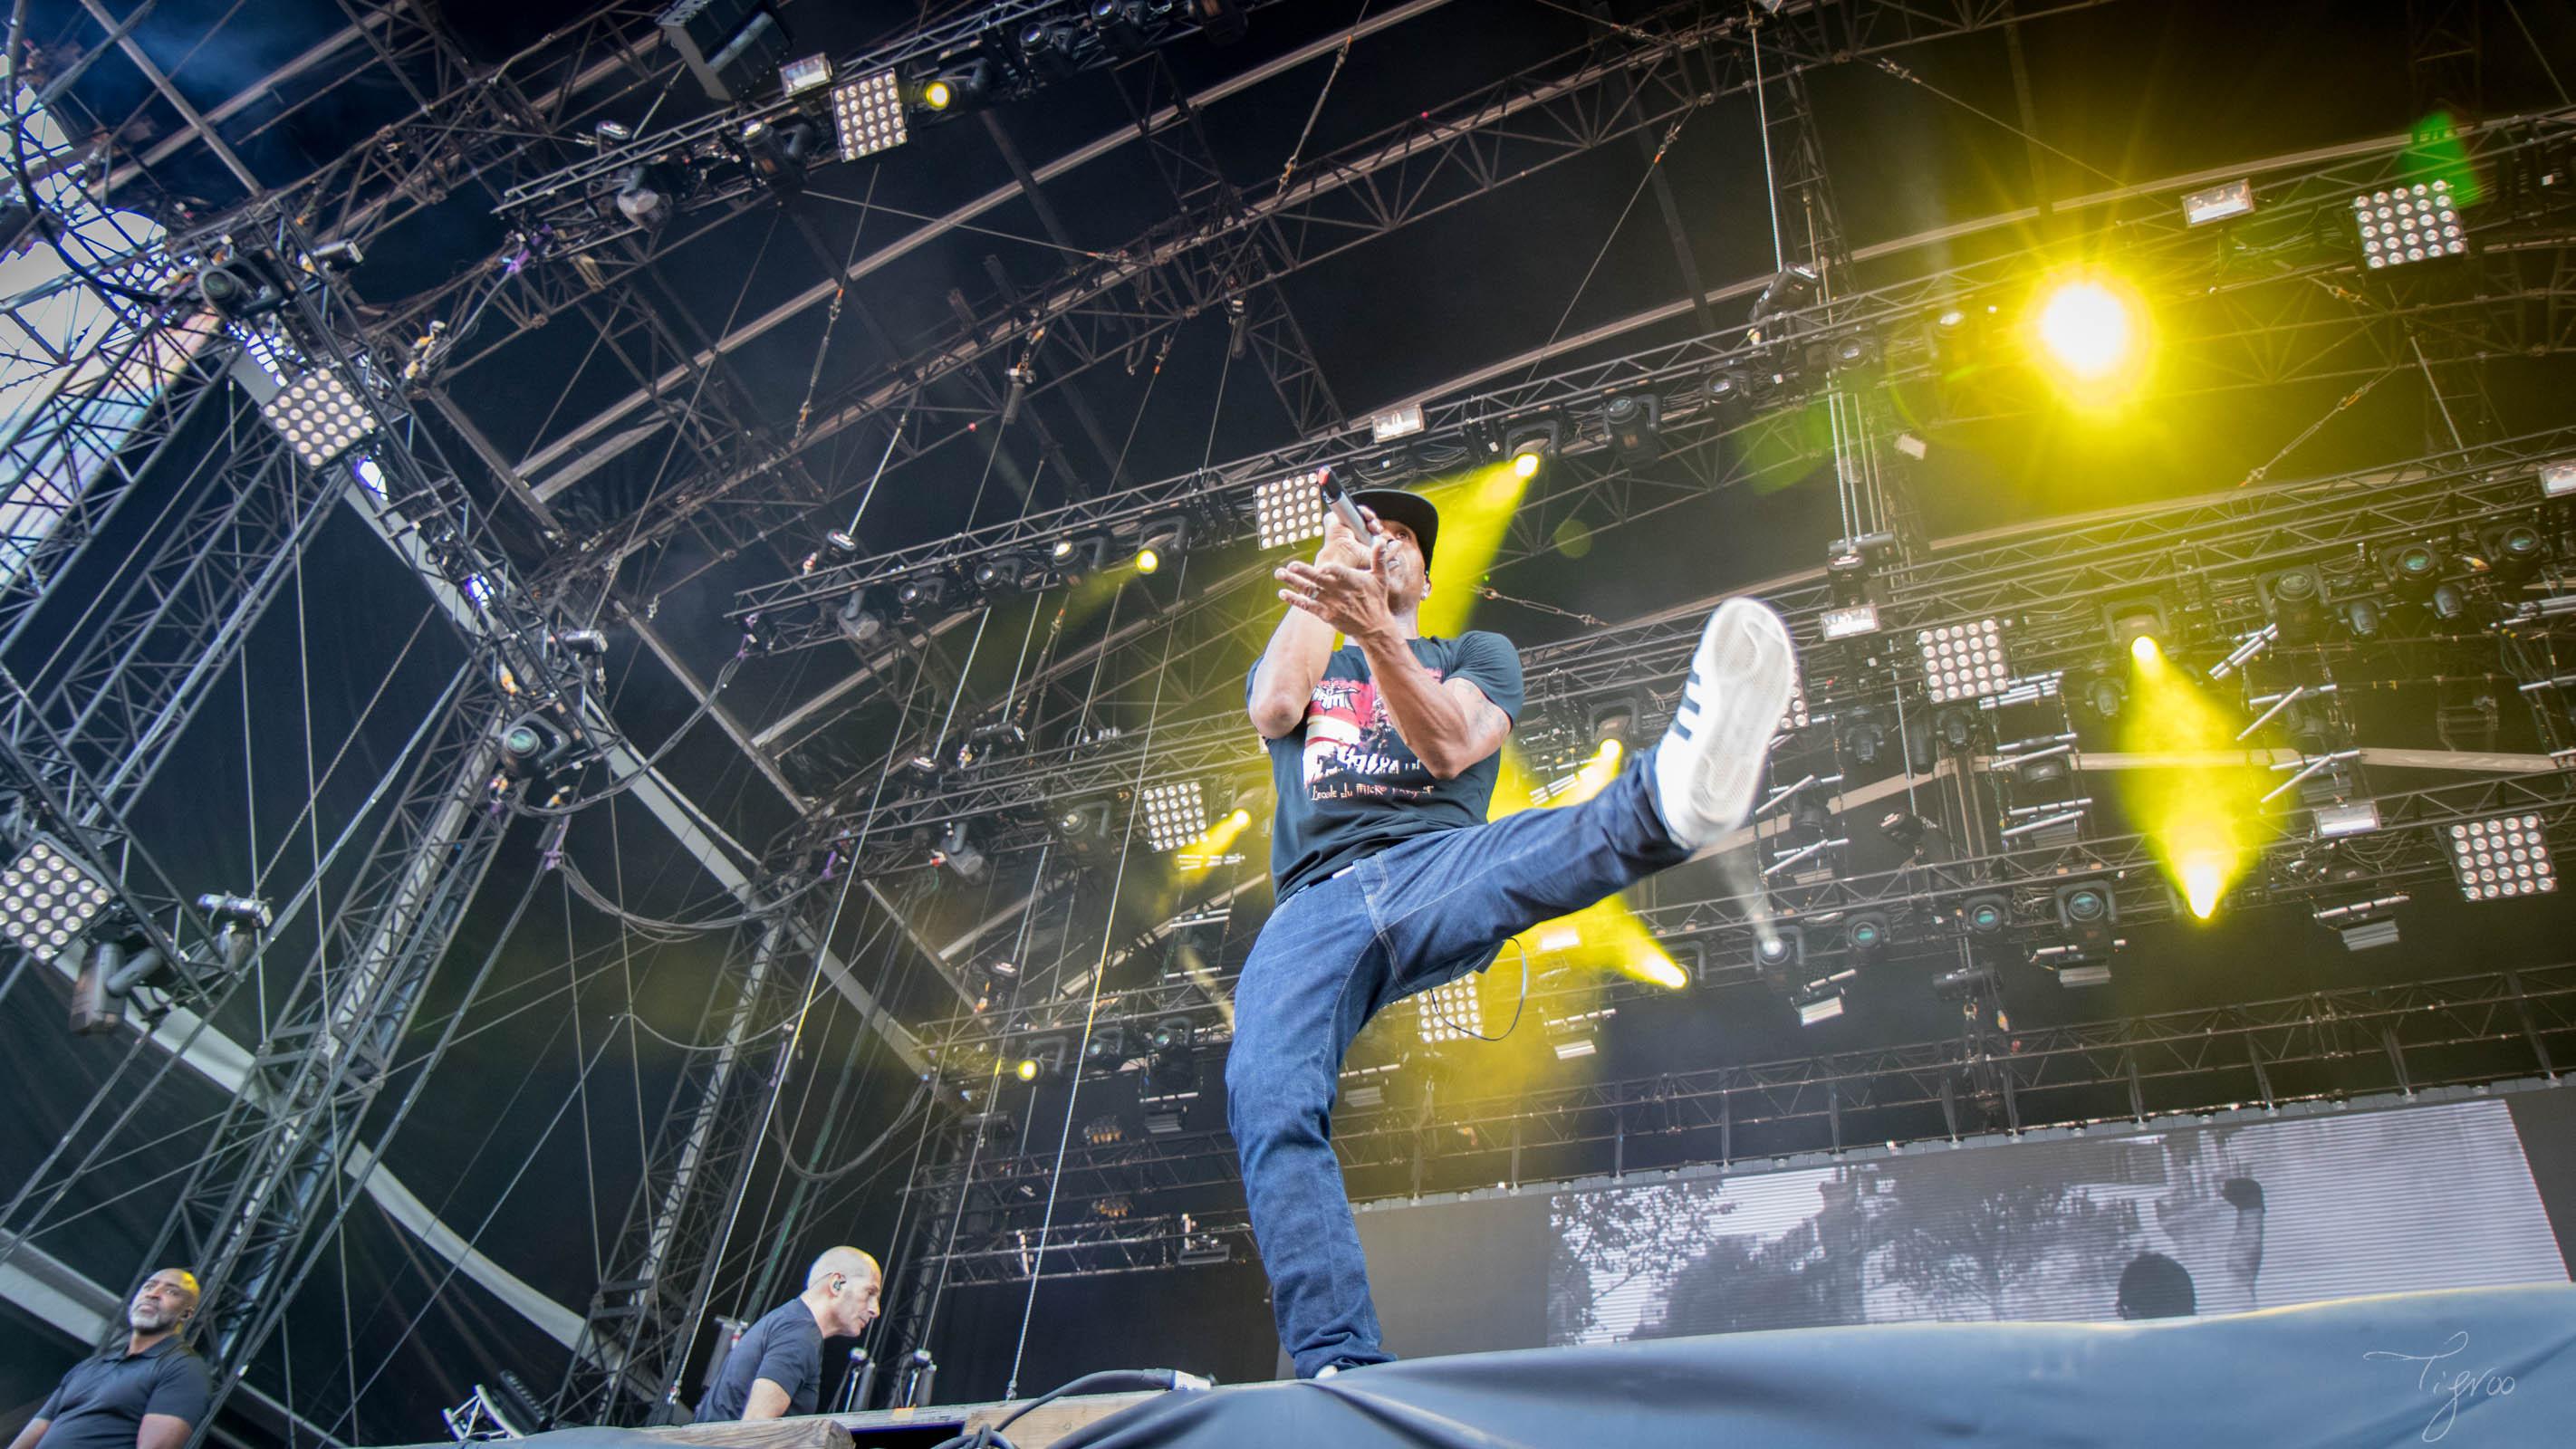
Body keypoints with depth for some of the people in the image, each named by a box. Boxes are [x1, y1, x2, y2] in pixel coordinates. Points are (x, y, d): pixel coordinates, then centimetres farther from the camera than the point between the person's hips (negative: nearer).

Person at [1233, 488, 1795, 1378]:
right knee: (1267, 1104, -28)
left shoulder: (1476, 654, 27)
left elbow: (1449, 746, 3)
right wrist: (1327, 560, 12)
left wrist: (1374, 630, -15)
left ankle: (1676, 790, -71)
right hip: (1315, 906, 1)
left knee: (1530, 858, -37)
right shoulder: (1298, 661, 33)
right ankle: (1341, 1370, -34)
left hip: (1437, 867, -1)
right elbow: (1273, 710, 6)